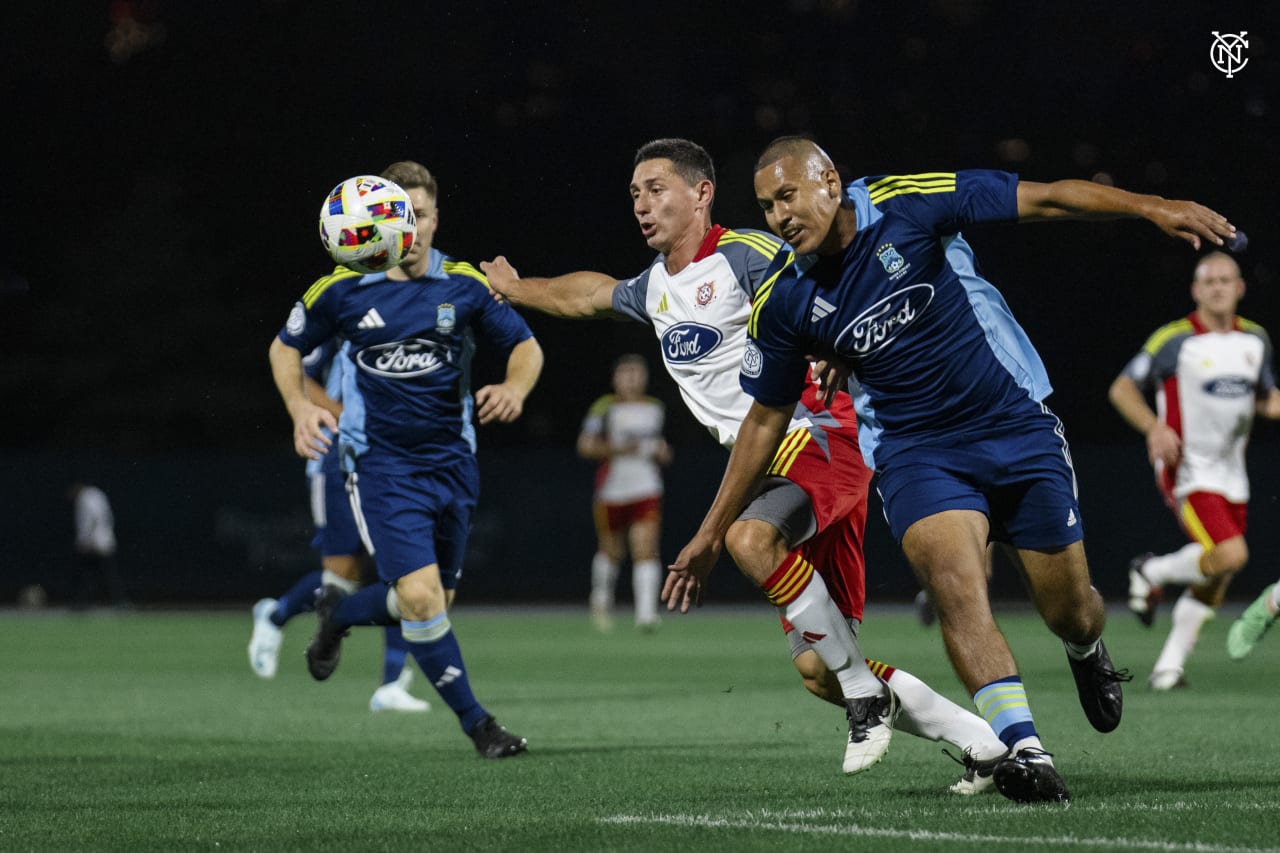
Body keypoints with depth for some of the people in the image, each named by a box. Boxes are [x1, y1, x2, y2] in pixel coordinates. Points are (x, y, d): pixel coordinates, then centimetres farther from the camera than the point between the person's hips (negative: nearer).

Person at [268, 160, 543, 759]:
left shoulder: (465, 286, -3)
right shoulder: (343, 289, -6)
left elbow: (525, 345, 6)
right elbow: (285, 346, 9)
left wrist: (515, 387, -16)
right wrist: (300, 407, -9)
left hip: (451, 462, 3)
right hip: (380, 466, -3)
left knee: (432, 602, 13)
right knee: (421, 596, -18)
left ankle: (338, 613, 44)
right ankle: (476, 723, -4)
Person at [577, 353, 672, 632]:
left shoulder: (656, 408, 12)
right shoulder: (605, 407, -3)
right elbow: (585, 445, -8)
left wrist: (662, 452, 6)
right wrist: (617, 449, -20)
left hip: (647, 490, 2)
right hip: (612, 491, -2)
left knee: (646, 549, -14)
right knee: (611, 552, 11)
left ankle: (646, 612, -22)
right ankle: (601, 598, 39)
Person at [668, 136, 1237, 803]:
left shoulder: (908, 204, -14)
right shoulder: (781, 302, -5)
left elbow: (1044, 199, -12)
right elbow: (767, 418, 8)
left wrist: (1152, 208, -22)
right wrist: (712, 532, 7)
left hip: (1018, 426, -1)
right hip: (913, 449, 1)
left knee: (1070, 613, 6)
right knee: (957, 585, -27)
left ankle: (1087, 650, 43)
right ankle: (1021, 748, -30)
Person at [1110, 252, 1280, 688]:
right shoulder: (1174, 339, -9)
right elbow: (1122, 388, -3)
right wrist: (1155, 427, -20)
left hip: (1231, 474, 6)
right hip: (1187, 469, -6)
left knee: (1214, 580, 5)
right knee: (1230, 555, -23)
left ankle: (1170, 664, 16)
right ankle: (1152, 572, 4)